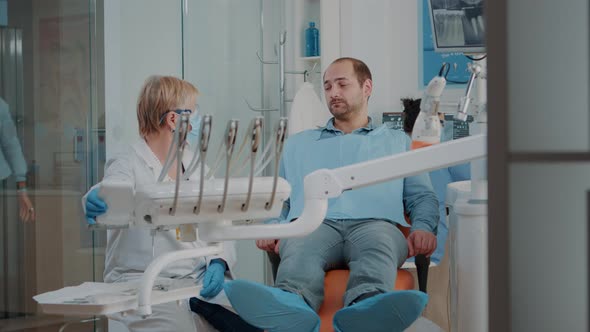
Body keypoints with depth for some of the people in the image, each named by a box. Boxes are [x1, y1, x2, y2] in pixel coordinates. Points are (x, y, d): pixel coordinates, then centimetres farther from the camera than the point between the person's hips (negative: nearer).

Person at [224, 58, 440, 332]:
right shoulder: (299, 144, 35)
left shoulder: (397, 142, 31)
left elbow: (421, 196, 22)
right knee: (299, 250, -38)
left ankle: (365, 309, -73)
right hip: (313, 221, 1)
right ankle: (293, 308, -71)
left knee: (379, 243, -40)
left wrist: (423, 227, -2)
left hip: (374, 222, -1)